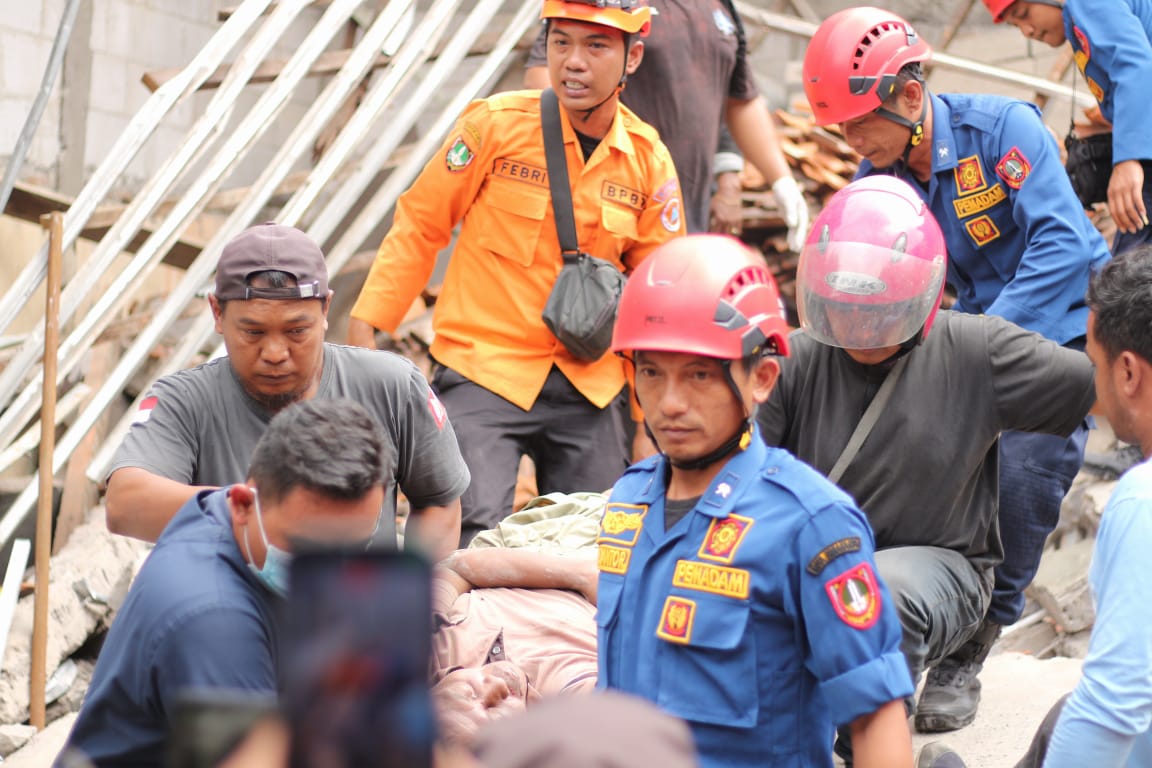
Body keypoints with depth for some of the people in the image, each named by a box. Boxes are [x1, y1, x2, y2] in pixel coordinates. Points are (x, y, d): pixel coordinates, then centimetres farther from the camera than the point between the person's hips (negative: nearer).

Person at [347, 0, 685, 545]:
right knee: (473, 533, -19)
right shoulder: (497, 124, -8)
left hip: (589, 383, 4)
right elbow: (419, 227, 1)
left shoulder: (648, 160, 2)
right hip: (482, 370, -4)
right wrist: (362, 331, -3)